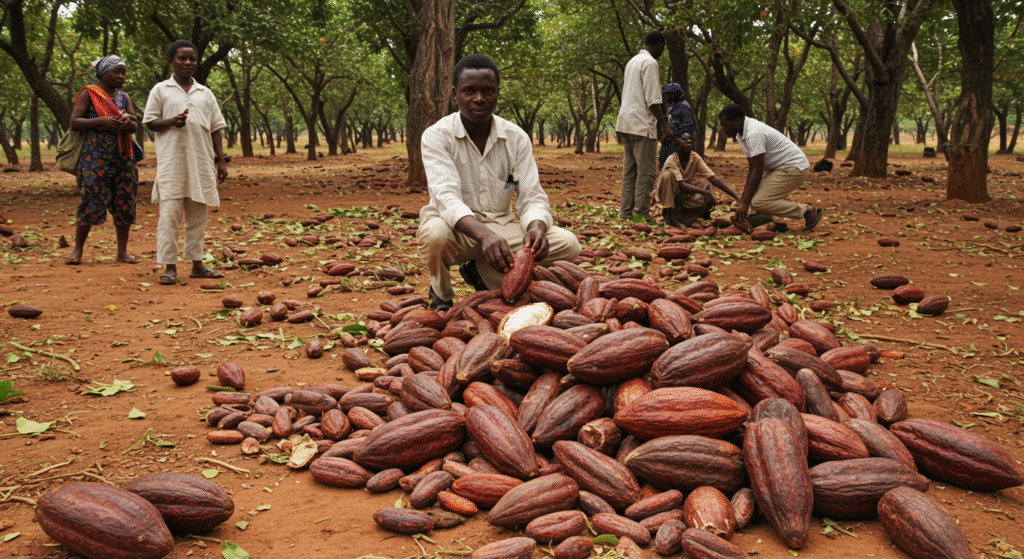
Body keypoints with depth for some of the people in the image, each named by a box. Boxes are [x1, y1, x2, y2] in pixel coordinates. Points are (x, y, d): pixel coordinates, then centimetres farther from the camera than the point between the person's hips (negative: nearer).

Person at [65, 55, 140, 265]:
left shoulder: (124, 97, 16)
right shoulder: (88, 93, 2)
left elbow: (135, 127, 9)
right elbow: (74, 122, -6)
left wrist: (128, 122, -14)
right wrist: (102, 121, -18)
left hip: (123, 156, 5)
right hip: (96, 156, -5)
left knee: (125, 203, 1)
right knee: (92, 202, -7)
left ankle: (122, 251, 8)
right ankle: (77, 250, 3)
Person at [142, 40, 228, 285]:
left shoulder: (205, 93, 15)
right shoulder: (161, 90, 7)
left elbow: (215, 128, 14)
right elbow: (150, 122, 4)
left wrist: (221, 160, 7)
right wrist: (171, 121, -16)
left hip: (201, 162, 3)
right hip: (171, 162, -3)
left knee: (198, 214, 6)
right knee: (170, 213, -7)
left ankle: (196, 264, 13)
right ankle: (169, 266, -4)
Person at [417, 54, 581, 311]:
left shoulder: (517, 138, -2)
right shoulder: (436, 136, -12)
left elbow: (532, 197, -8)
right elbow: (446, 197, -27)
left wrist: (536, 228, -34)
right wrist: (483, 235, -47)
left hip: (501, 225, 4)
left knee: (567, 244, -17)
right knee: (435, 233, -40)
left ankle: (482, 272, 2)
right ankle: (441, 296, -3)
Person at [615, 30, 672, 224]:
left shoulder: (633, 61, 19)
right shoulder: (650, 63, -10)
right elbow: (652, 100, -15)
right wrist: (664, 126, -13)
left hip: (626, 122, 9)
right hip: (642, 124, -9)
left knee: (630, 169, 10)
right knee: (646, 171, -6)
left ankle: (626, 212, 11)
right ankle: (641, 214, -6)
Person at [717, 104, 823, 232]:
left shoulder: (754, 134, -24)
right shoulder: (741, 134, 7)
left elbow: (757, 172, -24)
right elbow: (751, 168, 13)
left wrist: (745, 203, -20)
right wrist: (743, 198, 8)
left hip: (795, 168, -10)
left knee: (758, 202, -20)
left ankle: (808, 211, -11)